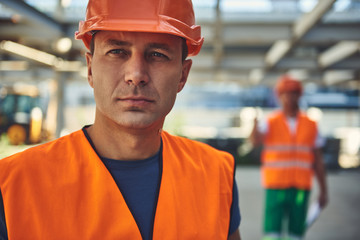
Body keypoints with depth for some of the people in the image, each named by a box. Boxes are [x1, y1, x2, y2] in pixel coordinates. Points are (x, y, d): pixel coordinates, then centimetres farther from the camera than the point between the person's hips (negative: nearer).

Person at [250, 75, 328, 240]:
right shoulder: (270, 123, 1)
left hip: (301, 188, 2)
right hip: (276, 187, -2)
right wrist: (255, 125, -44)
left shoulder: (310, 125, 8)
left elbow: (317, 160, 11)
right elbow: (255, 140, -22)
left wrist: (323, 190, 8)